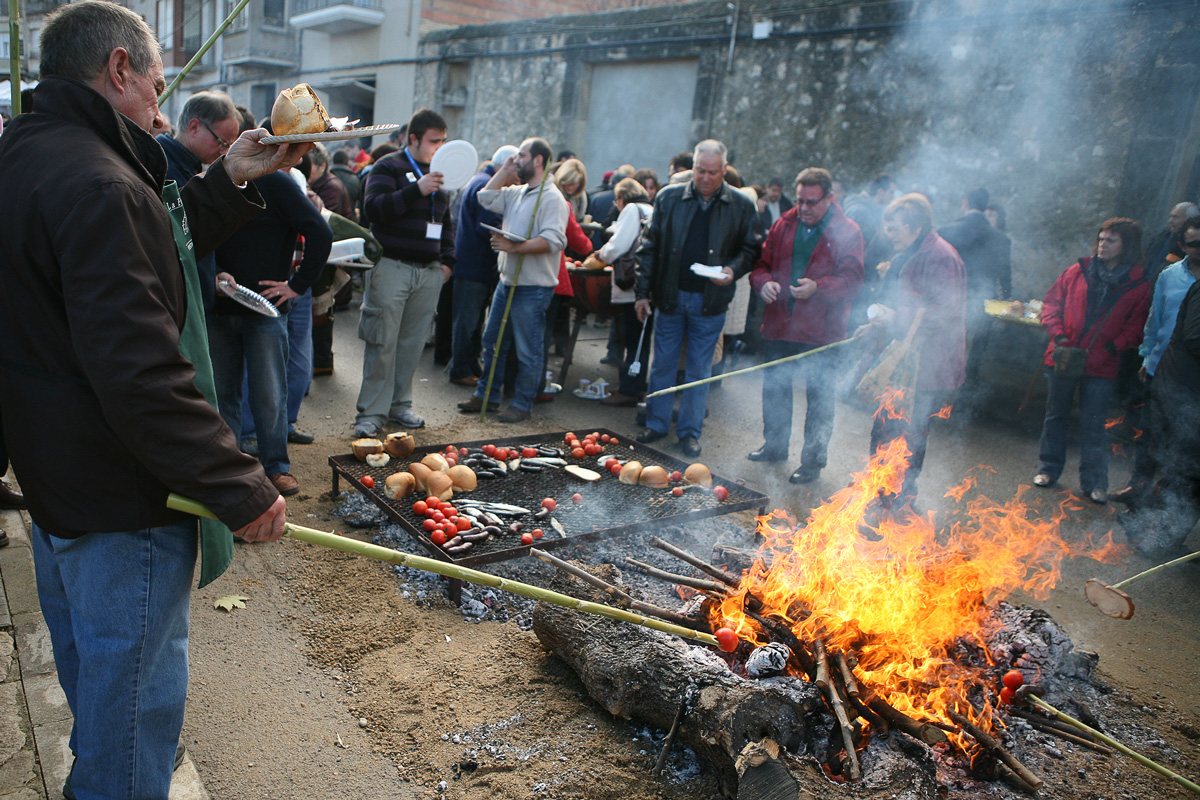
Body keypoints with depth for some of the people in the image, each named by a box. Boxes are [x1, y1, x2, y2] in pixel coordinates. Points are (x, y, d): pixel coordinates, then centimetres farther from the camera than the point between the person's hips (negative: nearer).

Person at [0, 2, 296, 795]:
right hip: (119, 503, -11)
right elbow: (141, 372, -32)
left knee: (89, 672, 30)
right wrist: (241, 488, -26)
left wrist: (230, 183, 10)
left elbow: (140, 259, 17)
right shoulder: (98, 185, -25)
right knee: (136, 696, 8)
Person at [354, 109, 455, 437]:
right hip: (392, 266, -6)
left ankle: (399, 404, 19)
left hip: (429, 272, 6)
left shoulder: (439, 174, 20)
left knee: (413, 342, 7)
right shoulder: (389, 167, 0)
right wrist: (417, 190, -23)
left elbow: (446, 222, 27)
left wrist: (447, 259, 15)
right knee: (382, 342, -6)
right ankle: (371, 413, 1)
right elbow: (374, 207, -16)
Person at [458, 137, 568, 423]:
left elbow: (552, 241, -24)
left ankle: (522, 404, 13)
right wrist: (505, 170, 11)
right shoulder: (517, 192, 15)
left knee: (527, 350, 1)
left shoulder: (552, 198, -13)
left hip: (533, 287, -9)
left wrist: (514, 246, -27)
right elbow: (487, 198, 16)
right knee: (492, 340, 16)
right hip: (507, 281, 9)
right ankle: (486, 395, 28)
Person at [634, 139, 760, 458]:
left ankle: (690, 431, 20)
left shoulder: (741, 206, 0)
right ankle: (656, 424, 23)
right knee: (662, 365, 9)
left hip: (710, 302, -1)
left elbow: (751, 249, 7)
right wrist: (643, 291, 0)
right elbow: (649, 248, 4)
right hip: (670, 297, 1)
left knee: (699, 370, 7)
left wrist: (734, 270, -13)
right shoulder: (669, 198, 2)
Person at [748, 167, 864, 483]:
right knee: (774, 388, 17)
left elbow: (851, 279, -12)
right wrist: (764, 282, -11)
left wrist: (818, 287, -29)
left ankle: (813, 460, 16)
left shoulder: (848, 232, -5)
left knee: (819, 398, 2)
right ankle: (775, 445, 36)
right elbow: (762, 264, 12)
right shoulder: (784, 225, 9)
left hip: (820, 330, -4)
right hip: (778, 325, 5)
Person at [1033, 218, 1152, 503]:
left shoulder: (1138, 285, -1)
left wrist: (1110, 348, -13)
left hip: (1101, 366, -1)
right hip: (1063, 359, 1)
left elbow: (1135, 328, 3)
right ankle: (1048, 468, 28)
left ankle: (1094, 481, 16)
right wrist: (1059, 337, -7)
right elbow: (1051, 303, 5)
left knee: (1093, 425, 4)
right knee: (1056, 416, 13)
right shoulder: (1077, 272, 0)